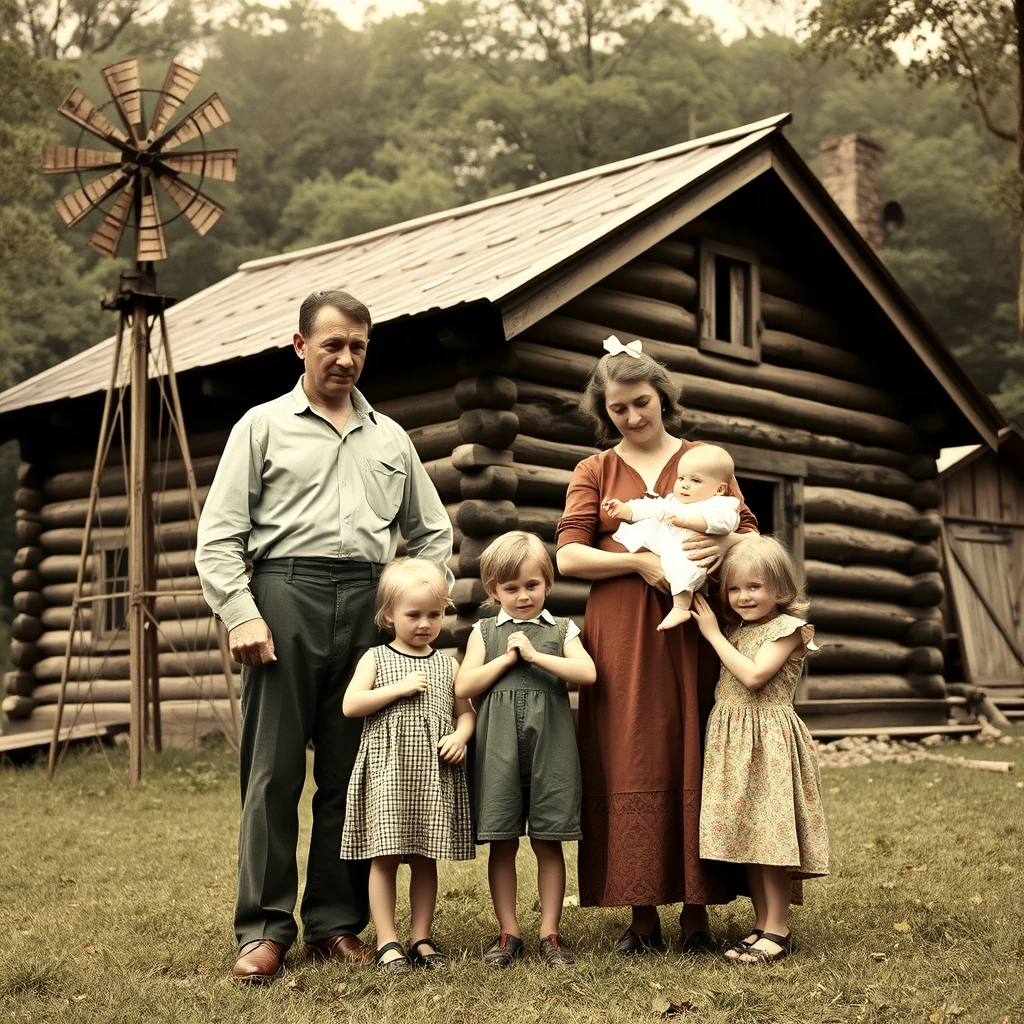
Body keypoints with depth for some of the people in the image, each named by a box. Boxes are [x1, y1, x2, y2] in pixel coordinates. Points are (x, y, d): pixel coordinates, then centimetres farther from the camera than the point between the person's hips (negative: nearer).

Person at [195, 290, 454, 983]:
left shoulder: (390, 439, 19)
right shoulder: (263, 426, 9)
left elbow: (433, 532, 23)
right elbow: (219, 535, 3)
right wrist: (241, 614, -9)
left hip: (369, 606, 3)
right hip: (285, 595, -3)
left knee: (352, 774, 4)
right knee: (274, 771, -4)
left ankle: (337, 924, 13)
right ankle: (265, 929, 3)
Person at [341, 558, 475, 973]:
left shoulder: (447, 665, 11)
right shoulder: (375, 658, 3)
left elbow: (465, 711, 14)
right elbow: (350, 705, -6)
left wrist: (461, 736, -7)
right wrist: (398, 688, -13)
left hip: (434, 773, 3)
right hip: (386, 771, -2)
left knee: (426, 858, 8)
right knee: (384, 857, -2)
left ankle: (422, 939, 17)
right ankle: (387, 942, 5)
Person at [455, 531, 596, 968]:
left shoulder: (561, 630, 10)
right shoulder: (484, 632, 11)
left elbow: (587, 673, -8)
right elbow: (464, 686, 0)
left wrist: (536, 655, -10)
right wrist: (508, 657, -5)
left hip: (549, 746, 0)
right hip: (499, 747, 1)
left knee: (548, 844, 4)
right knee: (502, 844, 4)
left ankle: (550, 933, 12)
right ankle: (508, 933, 14)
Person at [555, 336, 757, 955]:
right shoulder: (595, 472, 12)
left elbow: (751, 532, 8)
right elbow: (569, 556, 0)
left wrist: (723, 544, -15)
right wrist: (641, 561, -14)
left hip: (692, 632, 0)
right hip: (621, 637, 0)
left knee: (695, 761, -2)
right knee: (631, 764, -2)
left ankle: (697, 910, 6)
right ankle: (642, 915, 5)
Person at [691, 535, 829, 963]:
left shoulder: (787, 628, -7)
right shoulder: (736, 629, 16)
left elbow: (753, 675, -19)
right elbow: (725, 681, 11)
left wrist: (713, 633, -12)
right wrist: (713, 629, 6)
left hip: (768, 742, -7)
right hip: (731, 742, 8)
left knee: (771, 833, -7)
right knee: (746, 835, 8)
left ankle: (778, 930, 1)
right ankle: (762, 925, 16)